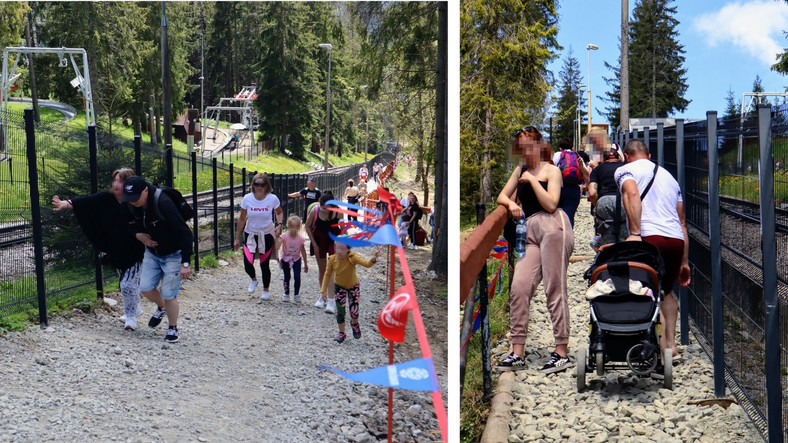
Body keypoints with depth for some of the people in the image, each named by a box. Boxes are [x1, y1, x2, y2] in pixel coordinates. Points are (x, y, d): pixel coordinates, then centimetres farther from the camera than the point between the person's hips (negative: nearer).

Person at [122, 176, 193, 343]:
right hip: (152, 253, 7)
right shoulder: (134, 205, -9)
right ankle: (161, 308, 35)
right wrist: (140, 235, -11)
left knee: (168, 294, -5)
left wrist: (185, 263, -31)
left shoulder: (163, 203, -32)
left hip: (173, 255, -6)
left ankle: (172, 329, 18)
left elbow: (185, 232, -31)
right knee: (145, 288, 3)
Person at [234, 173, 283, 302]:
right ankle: (253, 279, 26)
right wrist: (237, 238, 2)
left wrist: (279, 225, -11)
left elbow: (279, 213, 8)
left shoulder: (273, 199, -13)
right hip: (250, 234, 1)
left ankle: (266, 290, 28)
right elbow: (242, 219, -2)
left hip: (267, 234, -1)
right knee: (248, 264, -11)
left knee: (264, 264, 4)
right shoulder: (247, 199, -11)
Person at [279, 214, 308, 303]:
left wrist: (305, 264, 4)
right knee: (287, 277, 8)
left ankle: (296, 295, 7)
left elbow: (303, 251, -2)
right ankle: (286, 294, 25)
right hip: (286, 259, 0)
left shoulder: (300, 238, -14)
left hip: (296, 260, 0)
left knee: (297, 277, -9)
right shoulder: (284, 236, -20)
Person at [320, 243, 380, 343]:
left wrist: (373, 259, -68)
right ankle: (341, 333, 20)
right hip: (339, 286, 1)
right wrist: (323, 290, -9)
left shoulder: (352, 258, -32)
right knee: (340, 311, 0)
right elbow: (327, 274, -9)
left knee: (354, 311, 1)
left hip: (353, 286, -1)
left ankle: (354, 324, 38)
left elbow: (366, 264, -45)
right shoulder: (332, 259, -23)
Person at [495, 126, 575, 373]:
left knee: (555, 290, -7)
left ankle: (562, 352, -3)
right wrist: (511, 204, 4)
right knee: (519, 288, -8)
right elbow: (502, 196, 25)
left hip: (553, 226, -6)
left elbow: (551, 204, -7)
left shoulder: (551, 170, 6)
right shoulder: (520, 170, 24)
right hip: (531, 233, 6)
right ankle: (517, 353, -6)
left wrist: (532, 180, -6)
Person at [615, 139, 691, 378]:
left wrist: (634, 233, -20)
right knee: (665, 291, 26)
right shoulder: (668, 175, 30)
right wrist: (684, 262, 28)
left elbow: (632, 194, -13)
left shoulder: (625, 170, 12)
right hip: (676, 240, 6)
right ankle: (670, 343, 16)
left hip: (650, 238, -6)